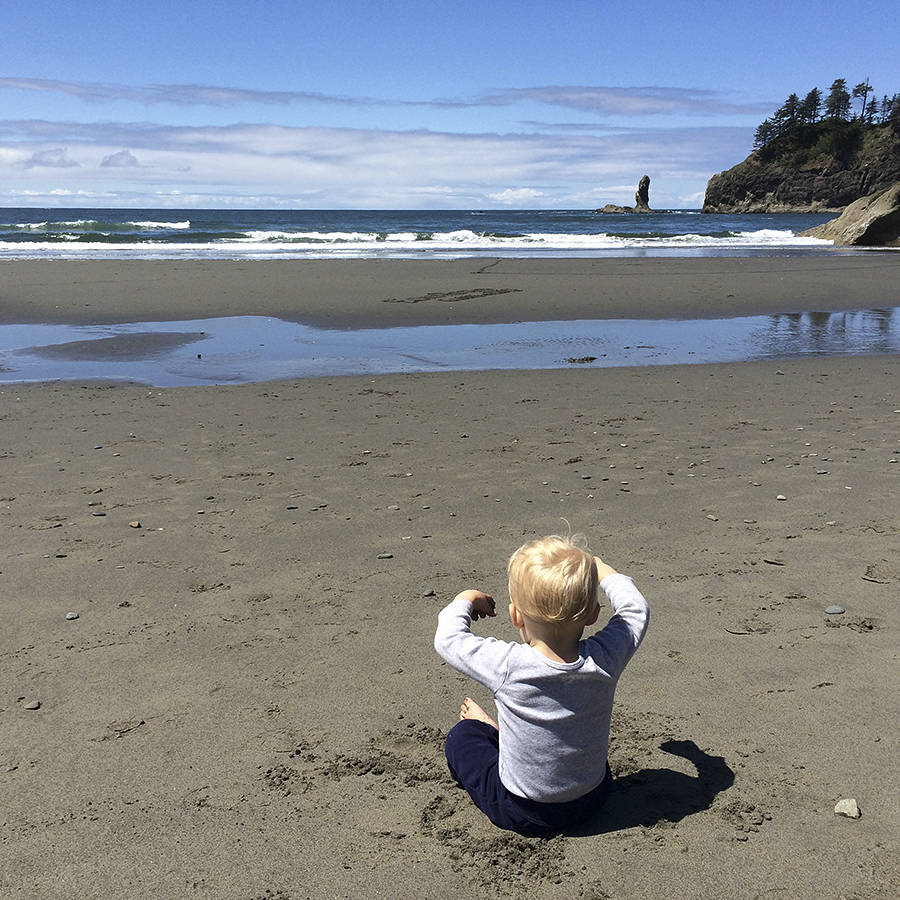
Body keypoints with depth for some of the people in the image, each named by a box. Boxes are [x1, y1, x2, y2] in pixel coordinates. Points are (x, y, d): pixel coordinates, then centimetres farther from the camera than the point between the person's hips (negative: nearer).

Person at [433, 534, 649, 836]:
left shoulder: (507, 666, -31)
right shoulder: (605, 659, -23)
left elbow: (447, 638, -13)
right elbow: (636, 610, -2)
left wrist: (465, 601, 5)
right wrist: (603, 571, 13)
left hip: (520, 813, -4)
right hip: (591, 800, 4)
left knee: (462, 735, 17)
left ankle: (490, 730, 43)